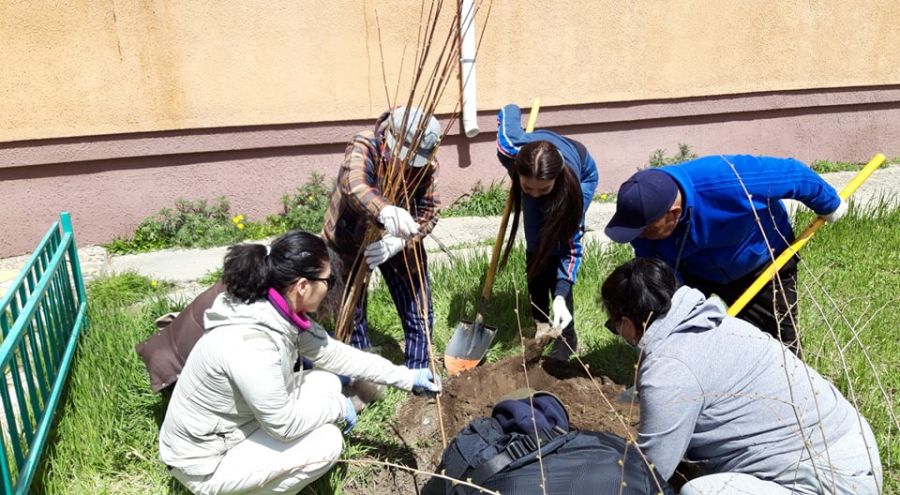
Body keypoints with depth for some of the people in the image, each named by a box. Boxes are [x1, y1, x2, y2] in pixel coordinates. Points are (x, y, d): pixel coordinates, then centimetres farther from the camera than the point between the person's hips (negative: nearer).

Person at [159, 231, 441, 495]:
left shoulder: (281, 314, -8)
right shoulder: (251, 344, -35)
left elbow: (333, 353, 5)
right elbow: (285, 424, -27)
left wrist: (405, 377, 6)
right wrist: (338, 406, -10)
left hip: (236, 427, 9)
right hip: (204, 463, -8)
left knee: (326, 383, 4)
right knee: (326, 442, -19)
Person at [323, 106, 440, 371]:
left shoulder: (427, 165, -16)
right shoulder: (363, 146, -29)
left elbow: (428, 212, -23)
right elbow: (355, 186, -49)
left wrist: (397, 242, -42)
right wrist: (385, 212, -70)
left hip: (398, 245, 3)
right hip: (350, 240, -3)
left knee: (419, 315, 7)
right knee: (352, 315, 10)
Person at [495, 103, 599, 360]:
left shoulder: (569, 184, -45)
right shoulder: (510, 149, -41)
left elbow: (571, 248, -34)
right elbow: (510, 110, -17)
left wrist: (561, 296, -45)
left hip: (582, 176, -4)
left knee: (554, 251, -16)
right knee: (536, 249, -2)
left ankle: (566, 338, -5)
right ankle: (539, 323, 14)